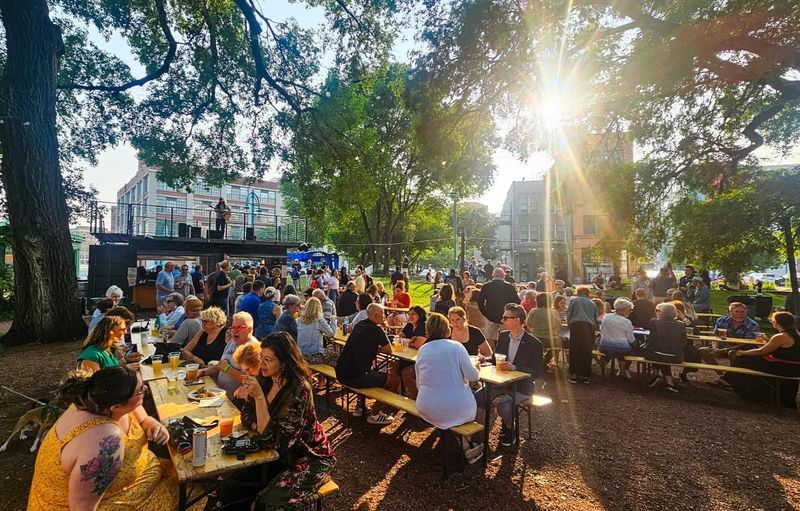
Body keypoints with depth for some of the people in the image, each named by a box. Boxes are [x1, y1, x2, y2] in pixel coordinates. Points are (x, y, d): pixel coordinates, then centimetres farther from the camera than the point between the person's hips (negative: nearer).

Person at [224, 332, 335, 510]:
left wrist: (259, 396, -33)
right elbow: (247, 416, 4)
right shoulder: (264, 380, -4)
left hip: (308, 459, -6)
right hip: (278, 454, 6)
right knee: (229, 492, -7)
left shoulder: (298, 389, -27)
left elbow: (272, 436, -26)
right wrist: (259, 427, -17)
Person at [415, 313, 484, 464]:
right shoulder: (456, 346, -9)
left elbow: (419, 383, 9)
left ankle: (466, 448, 31)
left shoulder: (421, 351, 2)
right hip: (456, 408, -3)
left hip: (427, 409, 3)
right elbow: (473, 376, -11)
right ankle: (467, 446, 38)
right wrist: (476, 365, 12)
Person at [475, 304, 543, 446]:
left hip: (521, 387, -5)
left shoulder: (534, 344, -14)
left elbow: (536, 372, -14)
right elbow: (495, 359, 13)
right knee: (476, 397, -15)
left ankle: (508, 429, 5)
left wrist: (515, 368, -29)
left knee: (503, 404, -29)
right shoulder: (503, 336, 4)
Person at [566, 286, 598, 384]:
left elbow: (568, 315, 6)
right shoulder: (592, 303, 25)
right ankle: (585, 376, 11)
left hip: (577, 325, -3)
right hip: (590, 327, 3)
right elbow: (596, 319, 22)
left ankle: (574, 375, -1)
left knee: (575, 351, -1)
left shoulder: (574, 300, 15)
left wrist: (569, 324, 18)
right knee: (587, 352, 7)